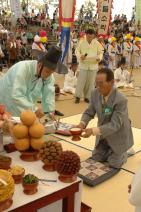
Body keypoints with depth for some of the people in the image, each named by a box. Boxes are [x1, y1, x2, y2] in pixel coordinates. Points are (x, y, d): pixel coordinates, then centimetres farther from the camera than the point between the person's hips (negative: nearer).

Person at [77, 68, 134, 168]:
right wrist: (82, 123, -27)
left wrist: (93, 131, -44)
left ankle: (125, 151, 34)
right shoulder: (95, 93, -17)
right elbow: (89, 113, -5)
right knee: (96, 157, 15)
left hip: (118, 136, -5)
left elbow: (115, 124, -34)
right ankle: (111, 150, 41)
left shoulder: (121, 100, -35)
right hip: (103, 134, 6)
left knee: (114, 163, 5)